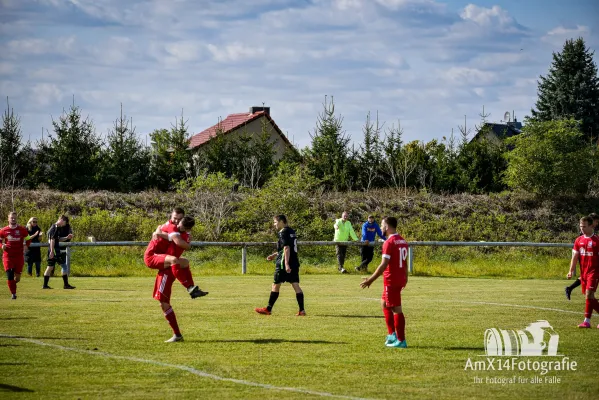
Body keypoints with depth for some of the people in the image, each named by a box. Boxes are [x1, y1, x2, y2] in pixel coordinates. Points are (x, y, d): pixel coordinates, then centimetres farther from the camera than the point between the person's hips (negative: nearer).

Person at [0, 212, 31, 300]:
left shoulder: (22, 230, 2)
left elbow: (28, 240, 14)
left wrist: (26, 246, -5)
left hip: (19, 256, 1)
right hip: (8, 256, -1)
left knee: (17, 277, 5)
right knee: (9, 275, -10)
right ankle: (13, 293, 5)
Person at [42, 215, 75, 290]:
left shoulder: (54, 227, 18)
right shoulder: (56, 228, -13)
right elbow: (52, 239, -19)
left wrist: (67, 238, 13)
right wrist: (52, 251, -22)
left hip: (52, 251, 10)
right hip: (55, 250, -10)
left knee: (50, 267, 10)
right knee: (64, 266, -4)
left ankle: (45, 285, 8)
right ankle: (66, 284, -3)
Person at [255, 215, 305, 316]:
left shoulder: (283, 233, -11)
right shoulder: (292, 232, 17)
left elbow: (286, 248, -20)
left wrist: (286, 264, -25)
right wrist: (275, 255, 29)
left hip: (284, 263, -8)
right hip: (294, 263, 8)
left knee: (276, 285, 3)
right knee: (296, 285, 3)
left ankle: (268, 309, 10)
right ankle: (302, 310, -5)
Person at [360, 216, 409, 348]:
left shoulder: (389, 242, -17)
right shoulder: (403, 241, 9)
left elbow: (384, 264, -21)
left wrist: (371, 280, -17)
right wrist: (405, 279, 26)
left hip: (391, 281, -9)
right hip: (400, 279, 9)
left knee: (396, 309, -3)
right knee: (384, 303, 21)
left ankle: (401, 340, 1)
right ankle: (392, 334, 18)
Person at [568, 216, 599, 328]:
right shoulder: (579, 240, 9)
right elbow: (575, 256, 9)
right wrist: (571, 271, 0)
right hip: (583, 272, 6)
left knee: (589, 294, -15)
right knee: (589, 297, 8)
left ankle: (587, 321, -12)